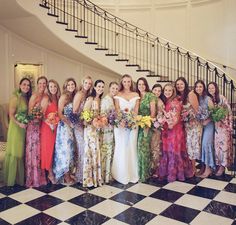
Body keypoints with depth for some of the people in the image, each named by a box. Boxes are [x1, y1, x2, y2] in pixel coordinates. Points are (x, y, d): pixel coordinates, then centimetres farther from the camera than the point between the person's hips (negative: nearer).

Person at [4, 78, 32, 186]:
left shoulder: (27, 98, 8)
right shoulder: (15, 97, -14)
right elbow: (11, 115, -16)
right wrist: (19, 123, -28)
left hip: (25, 128, 7)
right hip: (16, 128, -7)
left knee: (22, 152, 13)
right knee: (14, 152, 1)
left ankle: (20, 177, 24)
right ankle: (12, 178, 14)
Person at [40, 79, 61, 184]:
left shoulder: (57, 99, 11)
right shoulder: (46, 98, -8)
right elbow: (41, 114, -13)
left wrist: (58, 122, 3)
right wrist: (50, 124, -20)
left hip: (56, 127, 6)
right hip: (47, 127, -6)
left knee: (54, 149, 9)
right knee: (48, 149, 1)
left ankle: (52, 172, 20)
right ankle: (50, 173, 9)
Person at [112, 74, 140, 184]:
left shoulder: (135, 95, 9)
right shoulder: (118, 95, 5)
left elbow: (136, 111, 3)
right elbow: (117, 110, -1)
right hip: (120, 123, -1)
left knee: (132, 147, 1)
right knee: (121, 148, -1)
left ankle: (132, 174, 12)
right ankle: (121, 175, 8)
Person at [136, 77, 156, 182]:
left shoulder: (150, 95, -2)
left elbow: (153, 112, -7)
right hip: (138, 125, 4)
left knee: (143, 147, -7)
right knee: (139, 147, 4)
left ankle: (144, 173, 5)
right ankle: (139, 171, 16)